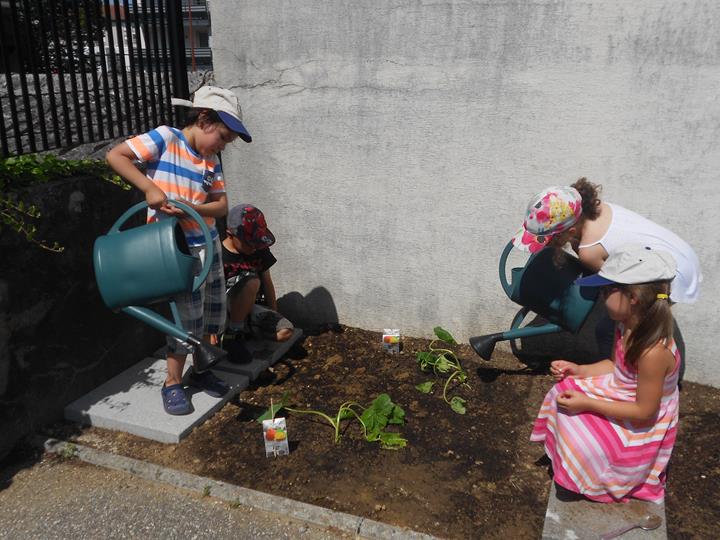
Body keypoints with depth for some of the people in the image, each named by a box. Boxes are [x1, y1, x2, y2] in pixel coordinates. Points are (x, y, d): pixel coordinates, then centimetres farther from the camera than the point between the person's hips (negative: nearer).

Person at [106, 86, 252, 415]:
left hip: (207, 244, 7)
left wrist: (190, 208, -16)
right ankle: (172, 384, 15)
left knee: (214, 312, 14)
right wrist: (149, 188, -23)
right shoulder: (165, 138, -9)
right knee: (189, 317, -5)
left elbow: (221, 205, 3)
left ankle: (200, 370, 34)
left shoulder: (211, 162, 7)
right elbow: (115, 156, -13)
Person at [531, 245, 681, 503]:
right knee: (564, 391, 6)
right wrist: (578, 370, -6)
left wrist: (587, 404, -27)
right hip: (621, 393, 8)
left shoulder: (653, 352, -36)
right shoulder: (627, 326, -11)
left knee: (574, 428, -13)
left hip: (639, 427, -8)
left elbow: (645, 412, -27)